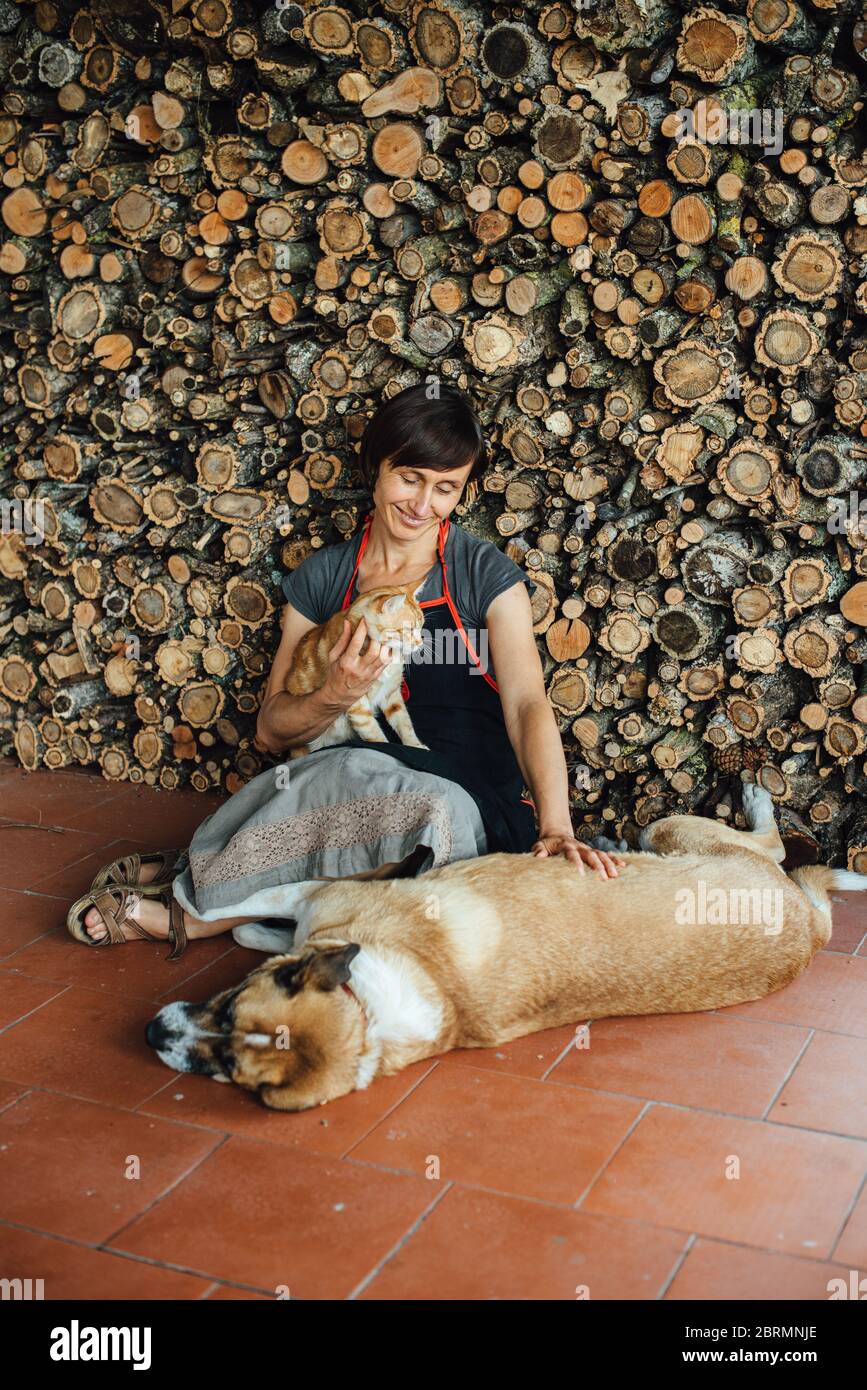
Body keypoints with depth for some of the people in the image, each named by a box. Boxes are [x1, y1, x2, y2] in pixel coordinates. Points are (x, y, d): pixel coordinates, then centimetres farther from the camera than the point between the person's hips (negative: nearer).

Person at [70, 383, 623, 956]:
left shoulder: (487, 575, -1)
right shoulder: (322, 577, 7)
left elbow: (527, 705, -13)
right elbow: (271, 732, 6)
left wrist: (555, 829, -30)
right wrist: (334, 697, -17)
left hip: (467, 803, -2)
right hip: (351, 782, 2)